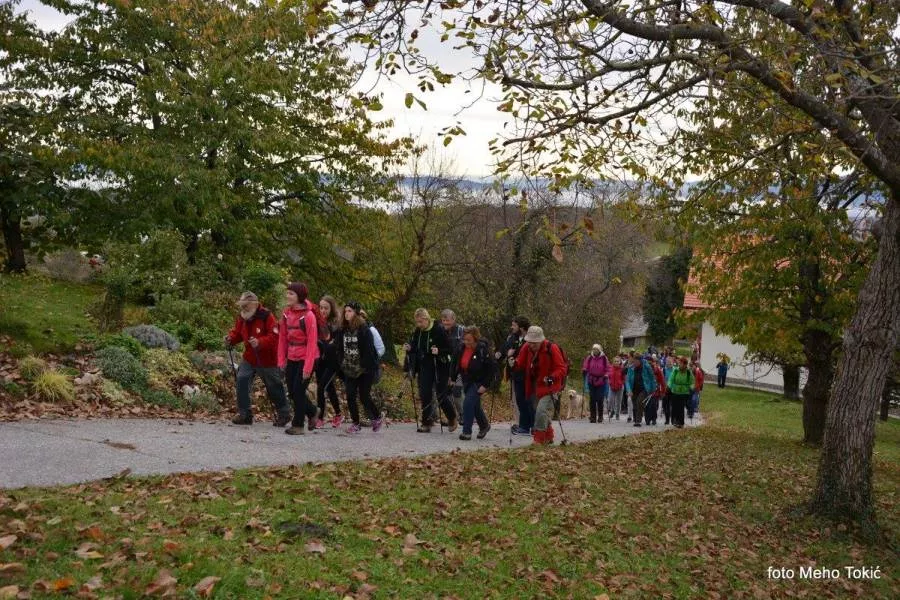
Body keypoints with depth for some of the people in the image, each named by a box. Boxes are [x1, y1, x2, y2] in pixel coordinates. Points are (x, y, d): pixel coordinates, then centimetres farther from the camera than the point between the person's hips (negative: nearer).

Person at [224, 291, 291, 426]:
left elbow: (274, 337, -25)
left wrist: (260, 342, -38)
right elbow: (237, 332, 13)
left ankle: (284, 414, 23)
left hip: (267, 360, -6)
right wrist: (230, 338, -9)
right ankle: (245, 414, 4)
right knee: (242, 381, -7)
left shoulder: (267, 317, -19)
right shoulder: (242, 318, 2)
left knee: (274, 388, 5)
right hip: (249, 358, 6)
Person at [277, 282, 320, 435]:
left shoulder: (308, 316, -16)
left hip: (306, 359, -6)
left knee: (298, 391, -5)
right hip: (292, 359, 7)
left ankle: (298, 425, 9)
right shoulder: (287, 313, 3)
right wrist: (281, 359, 3)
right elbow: (282, 338, 7)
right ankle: (312, 412, 32)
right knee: (292, 392, 9)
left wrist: (308, 366, -19)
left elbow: (312, 343, -17)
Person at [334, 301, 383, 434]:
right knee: (350, 397, 1)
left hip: (364, 369, -5)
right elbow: (339, 348, 9)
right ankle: (355, 423, 13)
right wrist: (341, 364, 3)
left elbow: (369, 350, -14)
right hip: (349, 370, 5)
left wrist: (369, 367, -17)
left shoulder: (364, 329, -11)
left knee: (364, 396, -3)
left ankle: (376, 418, 22)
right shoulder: (342, 330, 5)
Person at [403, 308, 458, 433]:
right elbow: (415, 348, 16)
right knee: (424, 395, 1)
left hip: (439, 368, -5)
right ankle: (426, 423, 10)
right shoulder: (417, 332, 4)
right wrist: (409, 348, -5)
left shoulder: (438, 330, -14)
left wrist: (439, 351, -30)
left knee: (441, 396, 1)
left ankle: (452, 420, 24)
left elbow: (449, 349, -13)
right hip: (424, 368, 5)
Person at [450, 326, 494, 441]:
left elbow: (491, 369, -17)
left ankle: (466, 432, -8)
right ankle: (484, 425, 40)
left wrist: (485, 385, -19)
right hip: (466, 381, 6)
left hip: (478, 382, -6)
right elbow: (455, 362, 11)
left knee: (468, 403, -16)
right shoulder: (461, 348, -5)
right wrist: (453, 377, 8)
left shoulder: (483, 350, -21)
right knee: (475, 405, 18)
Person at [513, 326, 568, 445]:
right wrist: (514, 364, -19)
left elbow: (562, 369, -17)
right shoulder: (527, 348, -3)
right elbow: (521, 363, 4)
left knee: (541, 410, -20)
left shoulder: (552, 349, -19)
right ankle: (548, 437, 37)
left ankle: (539, 440, -11)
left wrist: (552, 378, -33)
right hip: (534, 386, 7)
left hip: (548, 386, -6)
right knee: (543, 413, 18)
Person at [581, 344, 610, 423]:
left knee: (600, 400, -4)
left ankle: (600, 417, 9)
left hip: (601, 382, -2)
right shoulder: (589, 358, 2)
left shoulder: (604, 358, -2)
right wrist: (584, 370, -11)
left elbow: (607, 369, 2)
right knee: (592, 400, 3)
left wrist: (606, 375, -13)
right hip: (591, 381, 2)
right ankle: (593, 417, 9)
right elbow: (585, 366, 10)